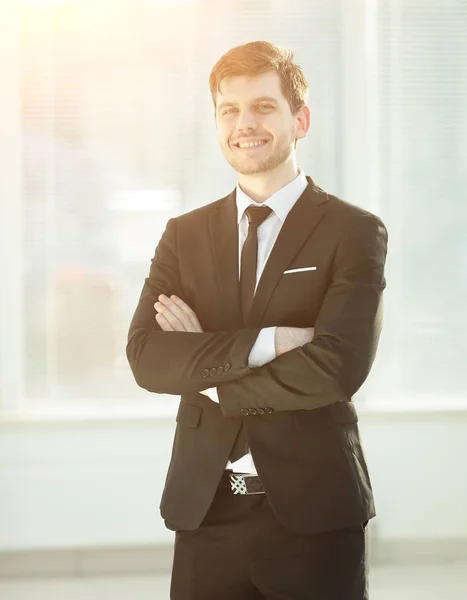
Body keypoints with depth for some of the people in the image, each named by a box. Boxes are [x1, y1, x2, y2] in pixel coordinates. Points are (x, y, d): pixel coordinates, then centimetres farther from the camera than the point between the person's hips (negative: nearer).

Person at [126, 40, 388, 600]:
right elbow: (145, 357, -4)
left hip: (313, 511, -3)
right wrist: (265, 342, -16)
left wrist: (205, 369, -8)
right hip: (204, 509, 3)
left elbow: (338, 368, -15)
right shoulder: (184, 235, 9)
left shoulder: (355, 232, -2)